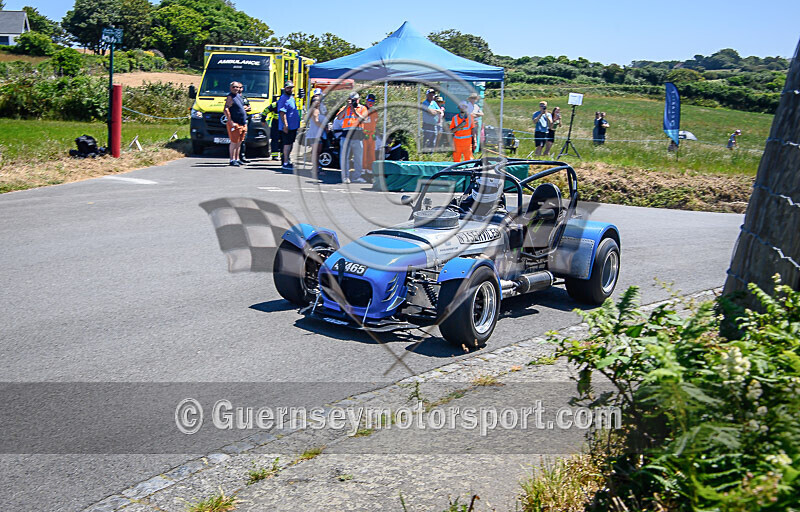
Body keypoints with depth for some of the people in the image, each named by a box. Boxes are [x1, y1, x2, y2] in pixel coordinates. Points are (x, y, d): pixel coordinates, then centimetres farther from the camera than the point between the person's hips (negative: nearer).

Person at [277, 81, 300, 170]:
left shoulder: (292, 97, 17)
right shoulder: (283, 99, -12)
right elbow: (282, 113, -20)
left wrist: (297, 124, 25)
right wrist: (285, 125, -27)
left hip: (293, 126, 9)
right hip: (287, 127, -9)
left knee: (290, 143, 16)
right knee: (287, 144, -7)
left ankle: (286, 157, 28)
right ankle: (286, 163, -4)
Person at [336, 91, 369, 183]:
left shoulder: (362, 108, 11)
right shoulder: (345, 108, 12)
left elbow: (362, 119, -6)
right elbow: (338, 117, -4)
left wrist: (354, 110, -12)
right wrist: (347, 107, -10)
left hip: (358, 135, 1)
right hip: (346, 134, -1)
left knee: (358, 157, 5)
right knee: (344, 157, -6)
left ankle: (357, 177, 14)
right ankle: (345, 177, -3)